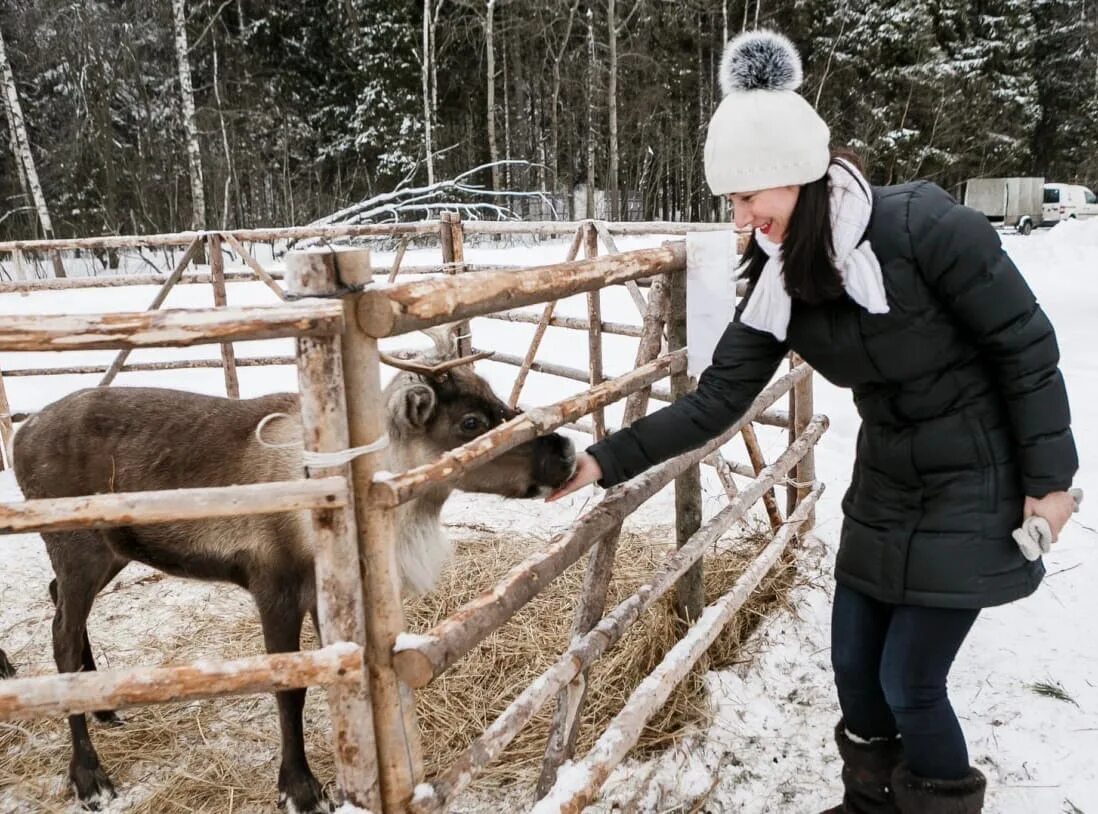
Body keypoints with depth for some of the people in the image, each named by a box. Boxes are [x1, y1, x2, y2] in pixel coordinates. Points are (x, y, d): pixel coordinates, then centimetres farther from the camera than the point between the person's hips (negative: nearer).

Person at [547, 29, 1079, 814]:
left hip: (973, 492, -6)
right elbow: (715, 402, -7)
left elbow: (1027, 348, -15)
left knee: (908, 681, 1)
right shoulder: (779, 281, -6)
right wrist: (606, 460, -13)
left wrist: (1048, 476, -11)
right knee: (855, 665, 14)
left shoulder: (924, 226, -24)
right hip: (884, 489, 6)